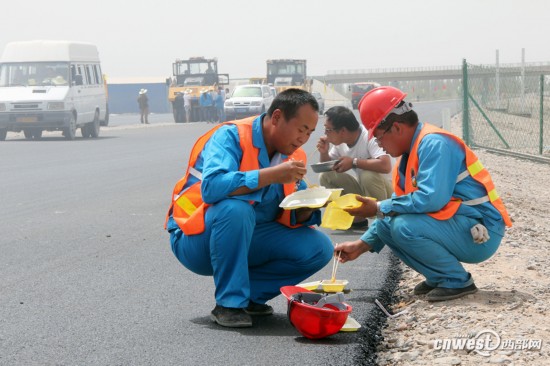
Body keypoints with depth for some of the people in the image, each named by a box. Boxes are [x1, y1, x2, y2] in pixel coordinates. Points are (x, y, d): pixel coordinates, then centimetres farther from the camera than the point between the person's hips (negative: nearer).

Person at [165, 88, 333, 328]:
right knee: (236, 208, -38)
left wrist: (306, 211, -18)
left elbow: (294, 217, 6)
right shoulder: (231, 136, -18)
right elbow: (211, 187, -35)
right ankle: (229, 304, -23)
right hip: (195, 239, -6)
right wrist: (272, 175, -35)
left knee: (319, 248, -11)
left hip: (247, 242, 6)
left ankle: (250, 295, 0)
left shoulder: (293, 156, 4)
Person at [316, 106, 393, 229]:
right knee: (326, 176, -8)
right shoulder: (339, 143, -3)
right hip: (363, 191, 7)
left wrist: (353, 162, -31)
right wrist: (324, 153, -11)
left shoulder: (369, 137, -25)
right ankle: (357, 219, 0)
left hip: (385, 190, -7)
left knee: (368, 175, -36)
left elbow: (385, 165, -41)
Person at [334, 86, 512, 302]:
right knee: (385, 224, 3)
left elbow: (431, 198, -30)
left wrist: (379, 209, -19)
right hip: (454, 227, 10)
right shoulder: (409, 156, 12)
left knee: (403, 226, -27)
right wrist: (361, 245, 14)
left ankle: (458, 280, -9)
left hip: (480, 235, -10)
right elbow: (402, 205, 19)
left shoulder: (434, 144, -18)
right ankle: (438, 277, 10)